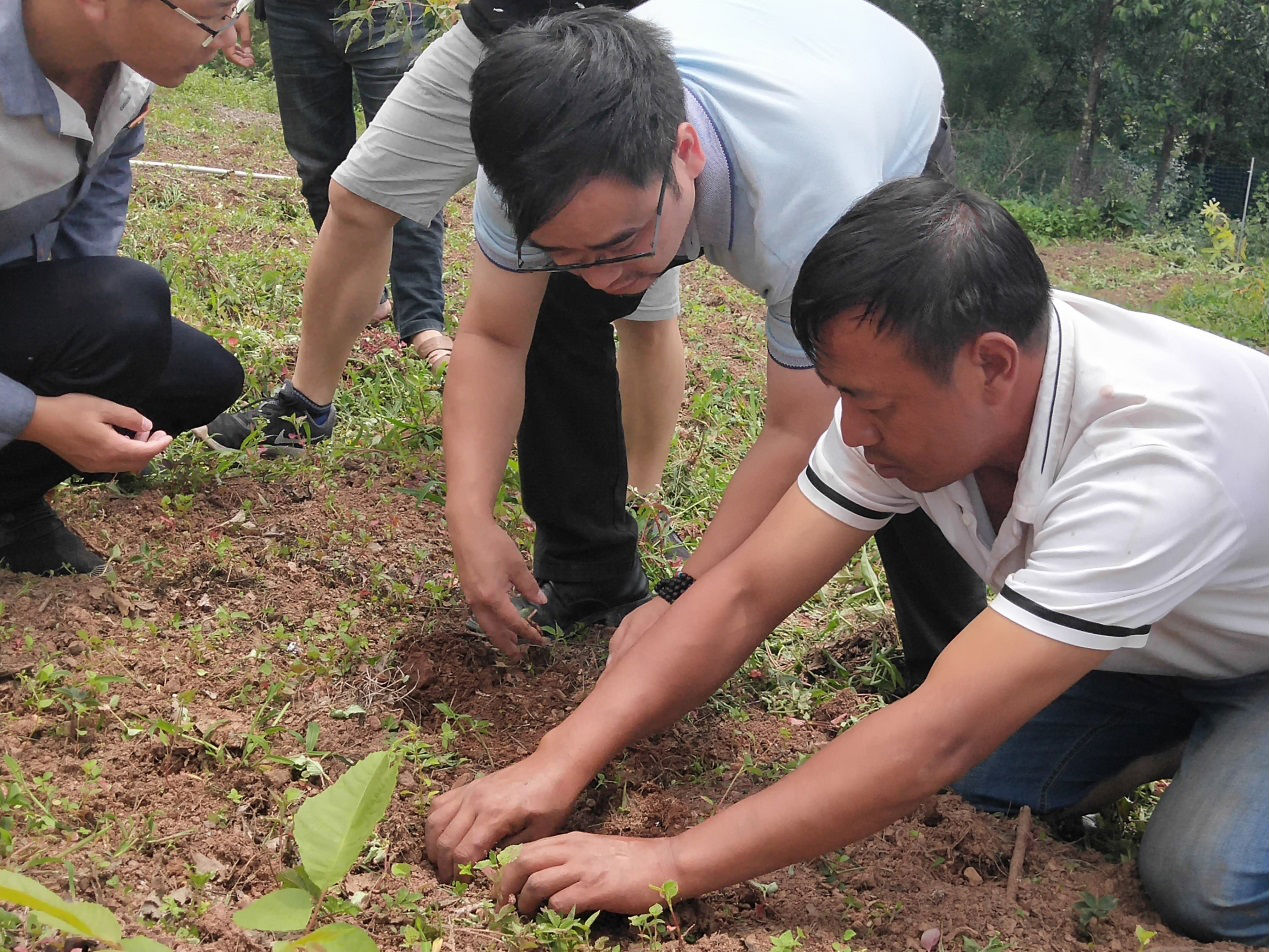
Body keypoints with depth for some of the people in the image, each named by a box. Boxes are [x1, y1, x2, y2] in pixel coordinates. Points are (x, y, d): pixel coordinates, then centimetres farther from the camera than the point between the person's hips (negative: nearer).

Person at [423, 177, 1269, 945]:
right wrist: (561, 761, -30)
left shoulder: (1151, 452, -42)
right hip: (1149, 654, 6)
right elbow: (746, 593, -21)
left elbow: (939, 739, -45)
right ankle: (1188, 737, 11)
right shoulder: (903, 392, -22)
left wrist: (672, 864, -42)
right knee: (964, 785, -13)